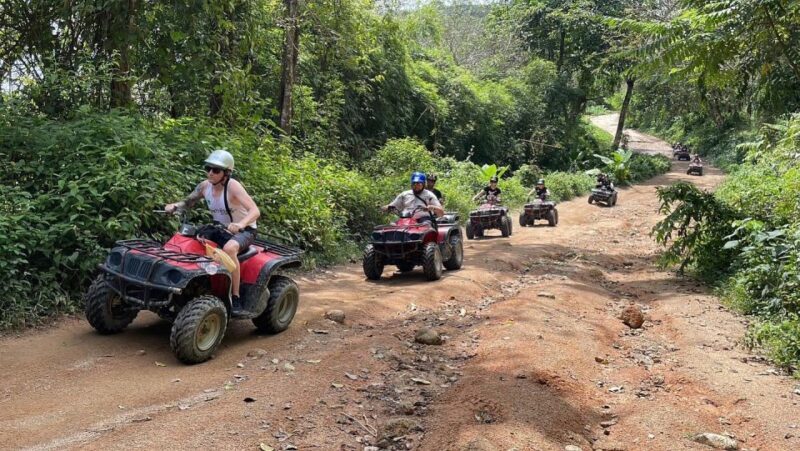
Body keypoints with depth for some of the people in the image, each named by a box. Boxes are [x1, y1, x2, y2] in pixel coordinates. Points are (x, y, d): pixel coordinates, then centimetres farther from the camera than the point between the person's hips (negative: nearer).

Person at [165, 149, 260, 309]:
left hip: (244, 231, -7)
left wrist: (240, 224, -53)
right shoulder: (204, 186, -6)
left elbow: (255, 211, -34)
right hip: (221, 230, 7)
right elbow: (187, 202, 10)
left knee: (229, 248, -36)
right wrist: (174, 206, -13)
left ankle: (235, 298, -26)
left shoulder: (232, 186, -23)